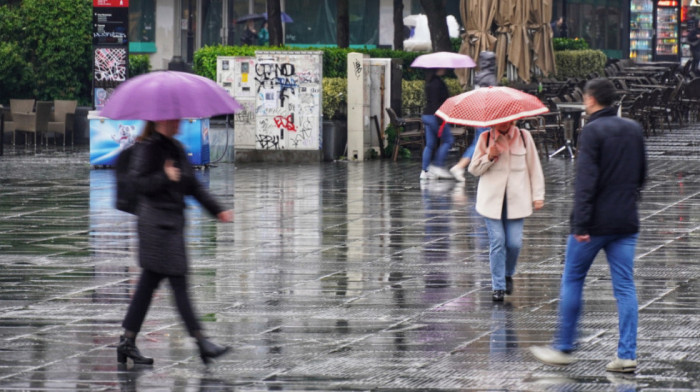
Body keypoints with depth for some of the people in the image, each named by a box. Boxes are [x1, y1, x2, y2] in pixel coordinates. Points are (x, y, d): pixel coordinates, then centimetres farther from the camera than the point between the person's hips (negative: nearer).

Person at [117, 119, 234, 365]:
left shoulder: (176, 149, 16)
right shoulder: (147, 148, -9)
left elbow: (192, 185, 20)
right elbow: (139, 182, -15)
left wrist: (217, 210, 17)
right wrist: (165, 177, -23)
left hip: (173, 221, 9)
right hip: (156, 222, -9)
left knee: (149, 283, 10)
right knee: (178, 282, -8)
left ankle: (127, 341, 15)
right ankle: (200, 341, -9)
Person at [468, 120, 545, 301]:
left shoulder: (524, 137, 5)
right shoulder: (485, 139, 4)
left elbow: (534, 167, 9)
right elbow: (474, 169, 7)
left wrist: (538, 195, 5)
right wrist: (489, 157, -12)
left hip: (517, 200, 1)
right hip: (492, 199, 0)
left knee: (514, 242, -4)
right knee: (497, 242, -6)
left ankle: (508, 275, 24)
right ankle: (498, 287, 1)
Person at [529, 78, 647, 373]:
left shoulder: (593, 131, -12)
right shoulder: (634, 130, 9)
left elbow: (586, 180, -18)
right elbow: (641, 175, 18)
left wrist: (580, 224, -20)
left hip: (595, 223, -6)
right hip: (626, 222, 6)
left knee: (572, 280, 8)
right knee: (625, 287, 5)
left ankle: (563, 348, 12)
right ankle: (627, 354, 0)